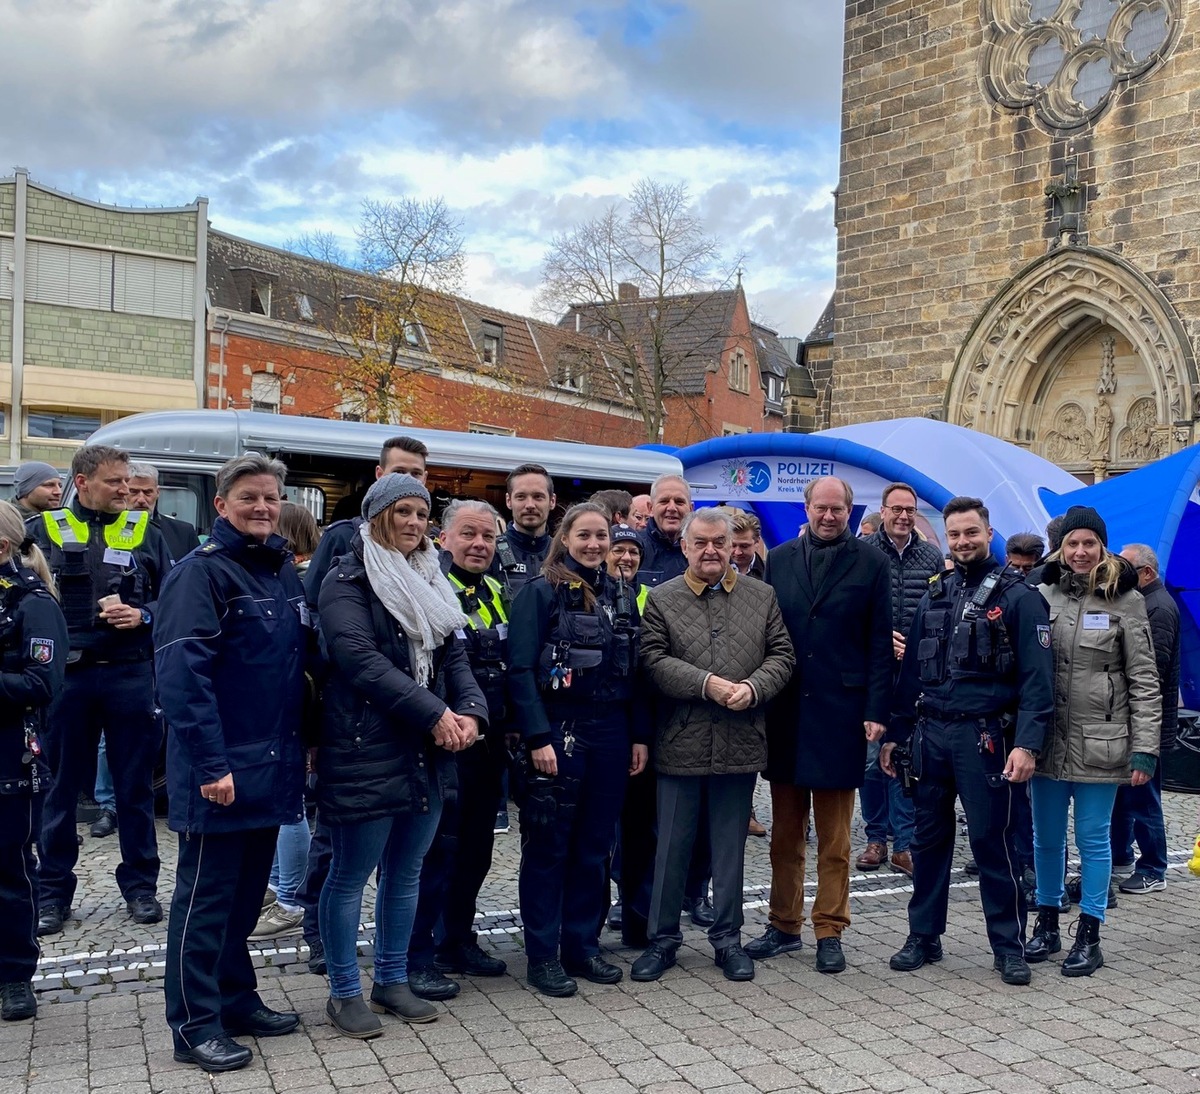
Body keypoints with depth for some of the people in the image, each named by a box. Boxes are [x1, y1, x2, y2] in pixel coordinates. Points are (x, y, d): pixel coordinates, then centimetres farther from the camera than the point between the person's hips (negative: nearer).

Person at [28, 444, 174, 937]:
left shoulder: (144, 531, 7)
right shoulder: (42, 530, 3)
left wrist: (143, 616, -12)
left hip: (130, 675, 1)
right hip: (66, 676, 0)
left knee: (135, 784, 8)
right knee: (61, 786, 9)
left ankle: (140, 883, 21)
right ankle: (53, 890, 21)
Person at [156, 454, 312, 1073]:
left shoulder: (284, 570, 11)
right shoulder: (200, 572, -12)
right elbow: (182, 673, -20)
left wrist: (298, 745, 13)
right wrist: (211, 763, -23)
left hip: (271, 765, 7)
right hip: (220, 770, -7)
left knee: (247, 890, 17)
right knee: (206, 894, 2)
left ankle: (237, 999, 30)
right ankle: (194, 1024, 13)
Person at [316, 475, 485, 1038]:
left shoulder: (428, 582, 16)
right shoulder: (347, 581, -7)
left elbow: (454, 656, 11)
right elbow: (361, 660, -19)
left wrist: (471, 711, -9)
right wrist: (435, 714, -21)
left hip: (428, 754, 7)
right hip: (365, 752, -7)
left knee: (406, 871, 15)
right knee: (351, 874, 4)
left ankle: (392, 981, 29)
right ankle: (344, 992, 17)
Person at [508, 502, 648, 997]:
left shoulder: (621, 597, 12)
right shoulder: (540, 592, -5)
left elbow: (633, 672, 14)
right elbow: (521, 670, -11)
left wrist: (638, 735, 8)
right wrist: (538, 737, -18)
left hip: (611, 732, 6)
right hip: (559, 732, -5)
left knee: (594, 846, 12)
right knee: (548, 846, 2)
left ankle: (582, 945, 24)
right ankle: (542, 956, 12)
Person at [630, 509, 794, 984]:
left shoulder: (762, 596, 7)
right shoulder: (662, 599, 1)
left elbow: (781, 655, 5)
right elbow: (653, 659, -8)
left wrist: (752, 688, -13)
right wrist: (707, 684, -17)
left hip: (740, 743, 2)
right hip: (680, 743, -1)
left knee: (730, 847, 12)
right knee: (672, 848, 8)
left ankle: (728, 939, 25)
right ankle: (663, 939, 21)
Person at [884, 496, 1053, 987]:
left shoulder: (1017, 596, -4)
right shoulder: (934, 595, 12)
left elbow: (1035, 677, -9)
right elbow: (911, 669, 14)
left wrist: (1026, 743, -18)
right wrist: (895, 733, 11)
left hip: (984, 738, -5)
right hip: (929, 734, 5)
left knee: (992, 841, 1)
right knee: (928, 839, 11)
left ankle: (1009, 944, 16)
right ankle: (924, 936, 23)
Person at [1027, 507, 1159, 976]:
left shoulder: (1125, 600, -2)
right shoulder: (1042, 596, 4)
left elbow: (1144, 680, -3)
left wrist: (1145, 748, -8)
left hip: (1099, 744, -3)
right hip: (1048, 740, 3)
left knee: (1093, 839, 6)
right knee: (1047, 837, 12)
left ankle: (1088, 937, 18)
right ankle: (1047, 925, 28)